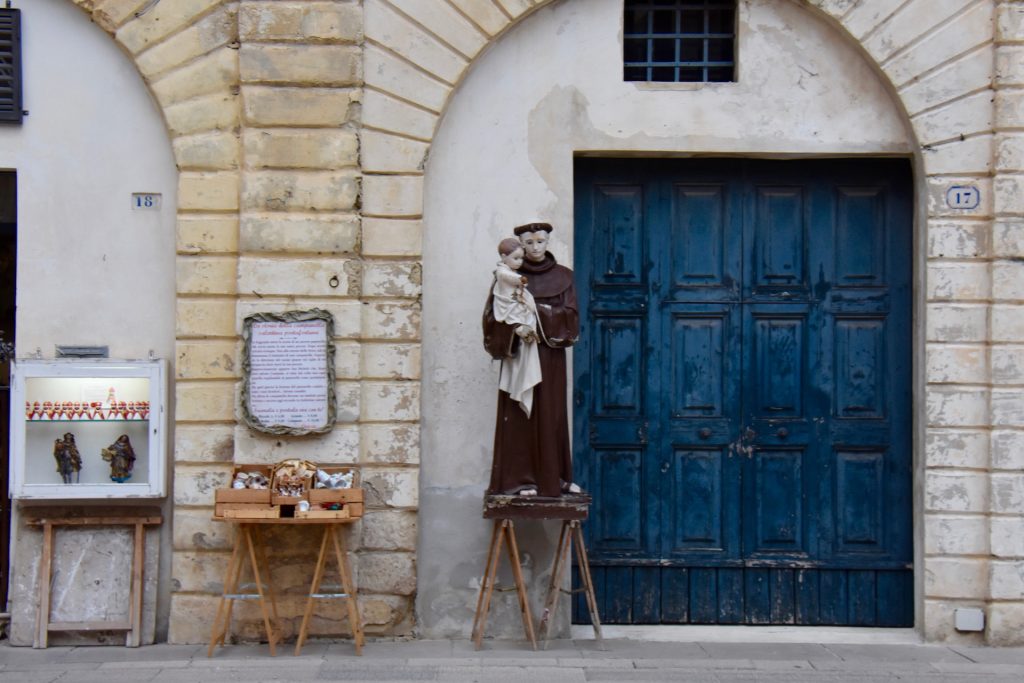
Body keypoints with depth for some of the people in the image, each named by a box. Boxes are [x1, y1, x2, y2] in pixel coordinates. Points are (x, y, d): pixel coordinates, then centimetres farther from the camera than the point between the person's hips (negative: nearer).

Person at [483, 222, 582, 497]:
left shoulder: (563, 276, 7)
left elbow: (570, 314, -2)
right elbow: (493, 313, -4)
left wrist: (536, 312, -15)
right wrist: (514, 326, -23)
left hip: (550, 355, 2)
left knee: (551, 414, 5)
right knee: (520, 414, -2)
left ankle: (555, 477, 12)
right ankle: (520, 478, 1)